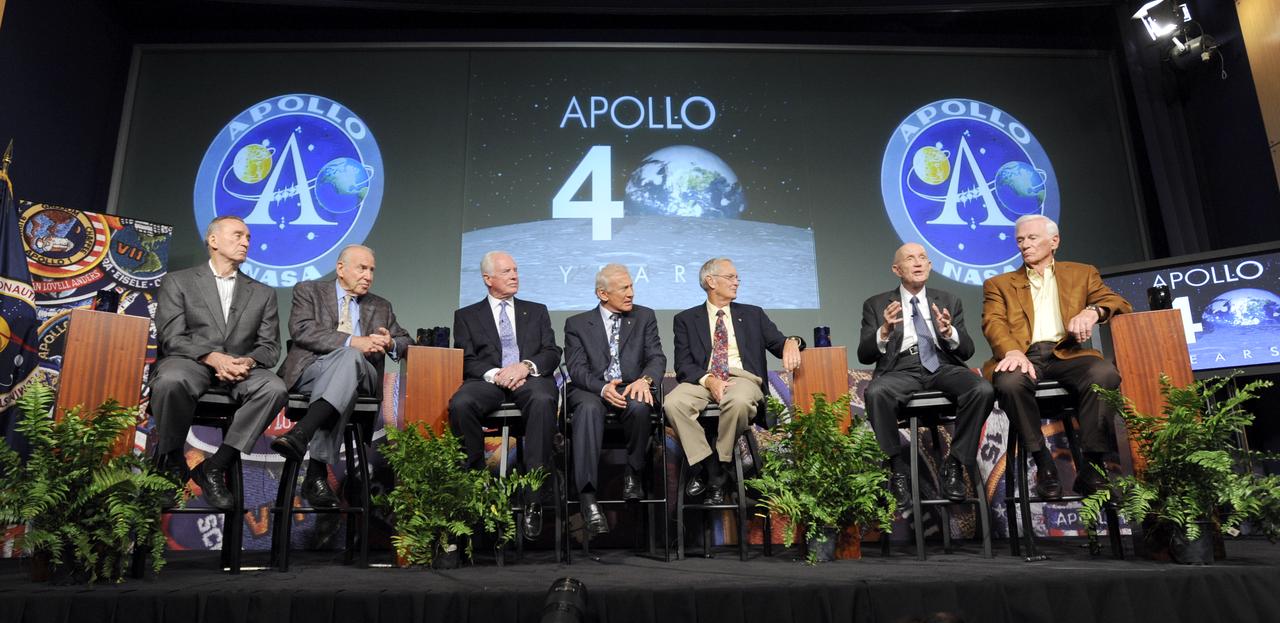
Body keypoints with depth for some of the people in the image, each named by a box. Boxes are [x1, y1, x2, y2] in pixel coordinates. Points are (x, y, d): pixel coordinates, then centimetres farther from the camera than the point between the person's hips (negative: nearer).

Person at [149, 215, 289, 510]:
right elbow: (171, 337, -1)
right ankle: (171, 461, -11)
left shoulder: (263, 294, 20)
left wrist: (248, 361, -14)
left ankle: (214, 467, -22)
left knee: (275, 389, -31)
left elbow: (270, 346, 11)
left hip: (240, 368, 2)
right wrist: (214, 358, -19)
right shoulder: (178, 282, 12)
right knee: (171, 381, -38)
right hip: (190, 362, -2)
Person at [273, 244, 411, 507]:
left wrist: (390, 343, -3)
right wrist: (352, 342, -19)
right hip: (312, 369, -2)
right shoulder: (308, 291, 13)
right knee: (348, 354, -37)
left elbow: (407, 343, 23)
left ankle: (301, 433, -50)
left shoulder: (381, 307, 24)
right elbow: (302, 330, -6)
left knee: (351, 357, -34)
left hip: (360, 374, 2)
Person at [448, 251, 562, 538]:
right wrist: (495, 374, -13)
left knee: (543, 400, -37)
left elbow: (552, 353, 11)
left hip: (530, 378, 0)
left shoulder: (537, 311, 24)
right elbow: (466, 360, 7)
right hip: (487, 381, 0)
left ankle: (535, 500, -35)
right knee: (460, 404, -34)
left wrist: (525, 366, -10)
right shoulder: (466, 316, 20)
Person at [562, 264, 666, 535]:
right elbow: (577, 369, -2)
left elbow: (657, 357, 4)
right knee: (589, 408, -36)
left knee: (639, 406, -35)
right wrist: (603, 387, -23)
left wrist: (645, 379, -19)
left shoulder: (645, 317, 14)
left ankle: (632, 474, -9)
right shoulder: (577, 324, 9)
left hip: (631, 389, 1)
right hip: (592, 391, -1)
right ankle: (587, 498, -38)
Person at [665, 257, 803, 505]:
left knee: (739, 401, -37)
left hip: (742, 378, 0)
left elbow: (779, 343, 13)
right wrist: (709, 380, -15)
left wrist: (791, 342, -13)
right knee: (673, 403, -32)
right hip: (702, 380, 0)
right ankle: (709, 469, -19)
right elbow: (683, 365, 5)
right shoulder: (687, 319, 15)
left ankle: (719, 464, -15)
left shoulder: (753, 315, 22)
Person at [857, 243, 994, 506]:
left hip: (943, 367, 2)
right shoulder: (876, 305, 12)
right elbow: (864, 355, 4)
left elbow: (967, 351, 11)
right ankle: (899, 467, -17)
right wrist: (884, 331, -17)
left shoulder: (949, 302, 19)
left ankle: (954, 464, -12)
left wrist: (949, 332, -12)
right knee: (876, 392, -36)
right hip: (900, 370, -2)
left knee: (983, 390, -30)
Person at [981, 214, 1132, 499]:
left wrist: (1093, 310, -13)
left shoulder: (1081, 274, 25)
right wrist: (1013, 350, -20)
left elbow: (1120, 304, 13)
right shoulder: (999, 284, 21)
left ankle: (1090, 464, -22)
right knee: (1010, 382, -36)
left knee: (1105, 374, -33)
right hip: (1025, 355, -1)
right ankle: (1043, 463, -20)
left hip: (1067, 353, 1)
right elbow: (993, 323, 3)